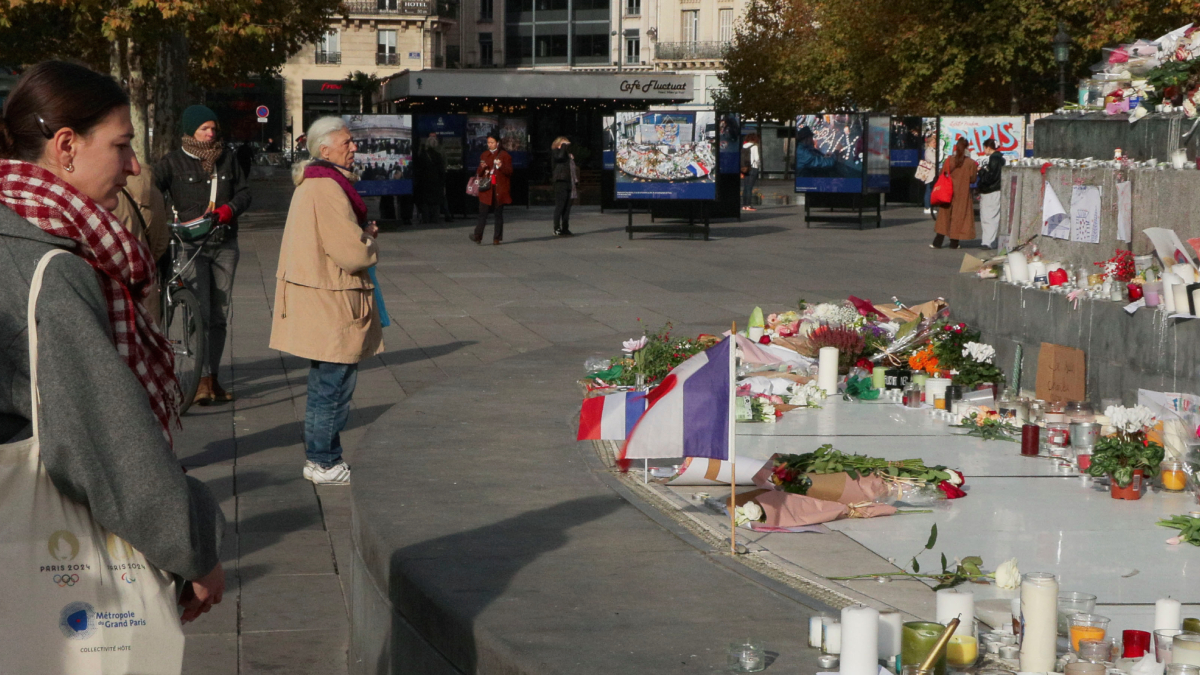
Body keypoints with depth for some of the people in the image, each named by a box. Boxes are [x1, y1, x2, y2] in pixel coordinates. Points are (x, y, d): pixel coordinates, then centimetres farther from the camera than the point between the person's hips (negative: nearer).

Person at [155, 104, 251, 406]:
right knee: (199, 311, -13)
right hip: (191, 245, -4)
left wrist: (229, 209, -8)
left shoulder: (227, 159, 13)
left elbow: (244, 191, 12)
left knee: (220, 313, 5)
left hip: (225, 245, 4)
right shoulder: (173, 162, 1)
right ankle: (203, 379, -12)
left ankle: (213, 378, 12)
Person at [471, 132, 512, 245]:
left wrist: (501, 166, -19)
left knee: (499, 214, 3)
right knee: (483, 213, -8)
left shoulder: (504, 156, 3)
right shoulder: (484, 156, 13)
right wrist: (482, 168, -6)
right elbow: (478, 173, 17)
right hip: (486, 189, 2)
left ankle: (497, 238, 7)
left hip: (499, 189, -2)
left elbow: (510, 172, -1)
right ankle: (478, 236, -14)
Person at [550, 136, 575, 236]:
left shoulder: (566, 154, 23)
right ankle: (557, 229, -9)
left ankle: (565, 228, 13)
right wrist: (564, 146, -14)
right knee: (560, 205, -10)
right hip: (560, 182, -9)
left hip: (567, 182, 9)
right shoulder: (555, 152, -1)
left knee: (567, 206, 9)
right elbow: (559, 156, -24)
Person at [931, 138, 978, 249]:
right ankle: (954, 242, 9)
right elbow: (972, 179, -6)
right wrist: (976, 171, 11)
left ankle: (938, 242, 8)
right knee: (959, 216, 8)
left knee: (945, 216, 10)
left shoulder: (949, 160, -5)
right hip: (963, 194, -2)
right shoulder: (971, 163, -10)